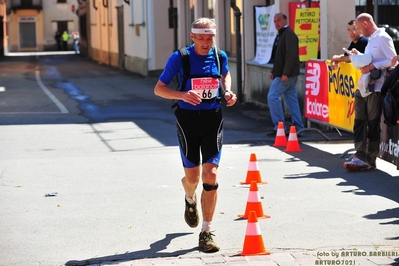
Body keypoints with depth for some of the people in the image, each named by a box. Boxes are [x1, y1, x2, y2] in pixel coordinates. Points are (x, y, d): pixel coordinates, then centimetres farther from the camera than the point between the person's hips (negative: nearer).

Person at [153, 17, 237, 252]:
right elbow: (159, 88, -4)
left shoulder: (220, 56, 0)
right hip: (188, 119, -1)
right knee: (192, 177, 7)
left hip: (213, 118, 1)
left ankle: (207, 232, 1)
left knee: (211, 176, -7)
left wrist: (228, 92, 3)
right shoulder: (179, 58, -8)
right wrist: (182, 95, -23)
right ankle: (190, 200, 46)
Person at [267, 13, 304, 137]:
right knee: (292, 100, 8)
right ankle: (298, 129, 10)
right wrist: (274, 71, 18)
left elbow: (291, 55, -21)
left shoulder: (289, 34, -13)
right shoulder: (280, 35, 18)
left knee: (272, 96, -9)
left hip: (286, 75, -10)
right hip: (282, 74, 10)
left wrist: (285, 73, -24)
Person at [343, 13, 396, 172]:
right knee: (359, 123, 2)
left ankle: (370, 160, -1)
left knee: (373, 126, -4)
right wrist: (359, 56, 12)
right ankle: (360, 157, 0)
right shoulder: (371, 40, 21)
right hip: (363, 87, 9)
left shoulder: (383, 38, -8)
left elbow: (392, 60, -15)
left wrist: (372, 66, -21)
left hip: (375, 88, -9)